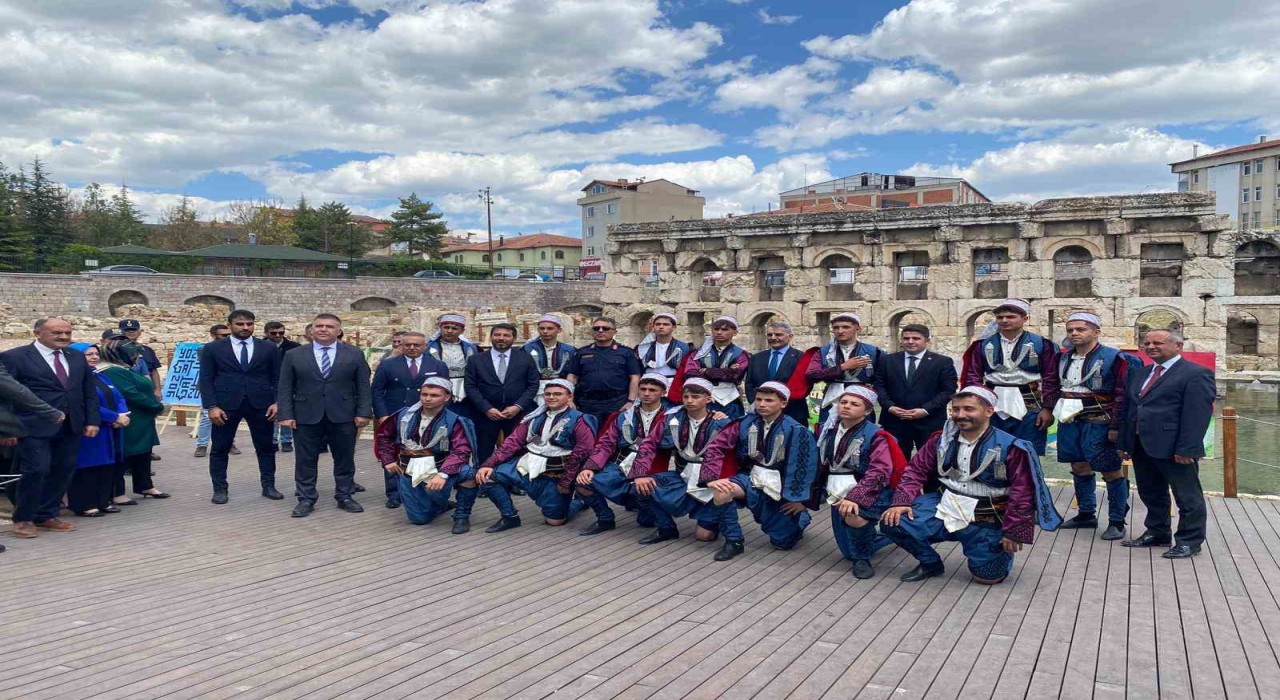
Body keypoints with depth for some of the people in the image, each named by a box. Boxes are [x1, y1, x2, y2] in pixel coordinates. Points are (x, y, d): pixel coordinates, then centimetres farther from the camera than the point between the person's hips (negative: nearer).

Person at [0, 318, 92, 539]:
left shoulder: (77, 357, 13)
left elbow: (89, 392, 15)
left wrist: (92, 421, 7)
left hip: (71, 426, 6)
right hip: (35, 427, -5)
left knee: (63, 471, 8)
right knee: (36, 471, -6)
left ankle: (46, 516, 21)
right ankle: (23, 519, 12)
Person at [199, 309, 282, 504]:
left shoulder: (268, 348, 6)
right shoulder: (212, 348, 3)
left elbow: (277, 377, 6)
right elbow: (206, 380, 0)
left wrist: (276, 402, -5)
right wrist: (212, 406, -9)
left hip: (260, 404, 1)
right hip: (225, 405, -1)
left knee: (266, 447, 6)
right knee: (220, 449, 5)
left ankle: (268, 486, 17)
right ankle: (220, 489, 16)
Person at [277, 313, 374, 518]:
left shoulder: (355, 355, 4)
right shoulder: (294, 355, 4)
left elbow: (363, 387, 3)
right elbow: (285, 388, 3)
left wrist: (363, 412, -5)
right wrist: (285, 414, -5)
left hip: (343, 416, 0)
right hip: (306, 417, 0)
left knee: (345, 459, 7)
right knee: (305, 461, 5)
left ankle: (344, 497, 19)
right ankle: (306, 499, 16)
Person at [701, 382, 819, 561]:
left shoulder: (795, 431, -13)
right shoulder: (746, 423, -6)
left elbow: (807, 465, -8)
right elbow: (717, 447, -7)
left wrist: (798, 498, -5)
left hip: (779, 489, -2)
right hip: (751, 480, 2)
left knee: (783, 543, 7)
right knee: (721, 492, -30)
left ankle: (801, 517, 41)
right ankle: (733, 541, -8)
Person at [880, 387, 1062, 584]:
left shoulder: (1009, 447, -12)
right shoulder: (941, 440, 1)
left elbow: (1022, 493, -11)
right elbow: (916, 471, 4)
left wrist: (1013, 532, -11)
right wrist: (901, 502, -11)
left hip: (985, 521, -3)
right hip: (944, 509, 3)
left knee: (987, 576, -3)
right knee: (892, 522, -15)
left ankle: (1003, 547, 32)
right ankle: (930, 562, 13)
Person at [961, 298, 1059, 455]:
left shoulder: (1041, 344, 1)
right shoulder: (983, 344, 6)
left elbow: (1051, 379, 0)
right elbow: (973, 376, 6)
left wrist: (1047, 408, -5)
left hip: (1028, 409, -2)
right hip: (992, 408, 2)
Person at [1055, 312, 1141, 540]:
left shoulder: (1114, 358, -10)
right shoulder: (1064, 358, 10)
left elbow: (1122, 394, -12)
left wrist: (1116, 426, -16)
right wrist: (1054, 411, 12)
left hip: (1098, 423, -7)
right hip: (1069, 422, 7)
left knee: (1111, 471, 0)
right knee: (1079, 467, 15)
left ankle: (1116, 522, 11)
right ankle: (1086, 515, 29)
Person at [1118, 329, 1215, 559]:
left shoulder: (1195, 374, -8)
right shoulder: (1139, 374, 16)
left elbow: (1197, 415, -15)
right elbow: (1128, 410, 18)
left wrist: (1186, 449, -21)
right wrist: (1124, 443, 13)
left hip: (1173, 449, -8)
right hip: (1141, 447, 8)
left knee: (1187, 497, 5)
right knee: (1151, 494, 17)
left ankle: (1189, 541, 15)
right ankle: (1157, 533, 30)